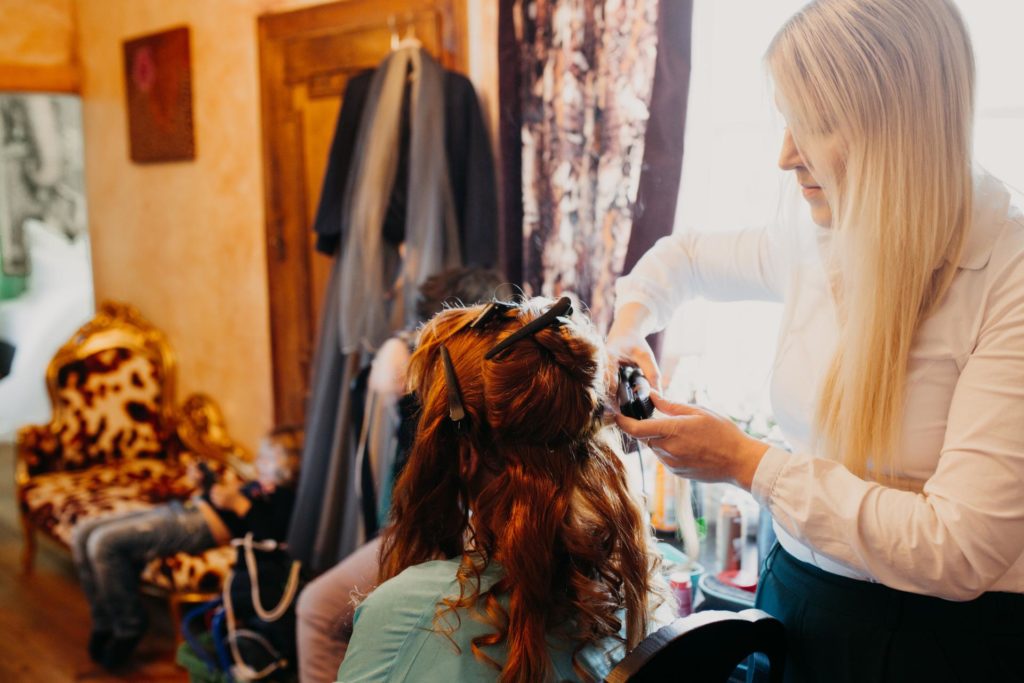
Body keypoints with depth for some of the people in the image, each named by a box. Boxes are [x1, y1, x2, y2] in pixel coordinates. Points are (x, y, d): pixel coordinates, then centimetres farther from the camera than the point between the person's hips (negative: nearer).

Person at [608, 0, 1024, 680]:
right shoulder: (817, 251, -3)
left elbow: (959, 552, -26)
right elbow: (685, 256, 18)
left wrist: (748, 463, -19)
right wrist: (627, 329, -2)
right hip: (795, 597, 6)